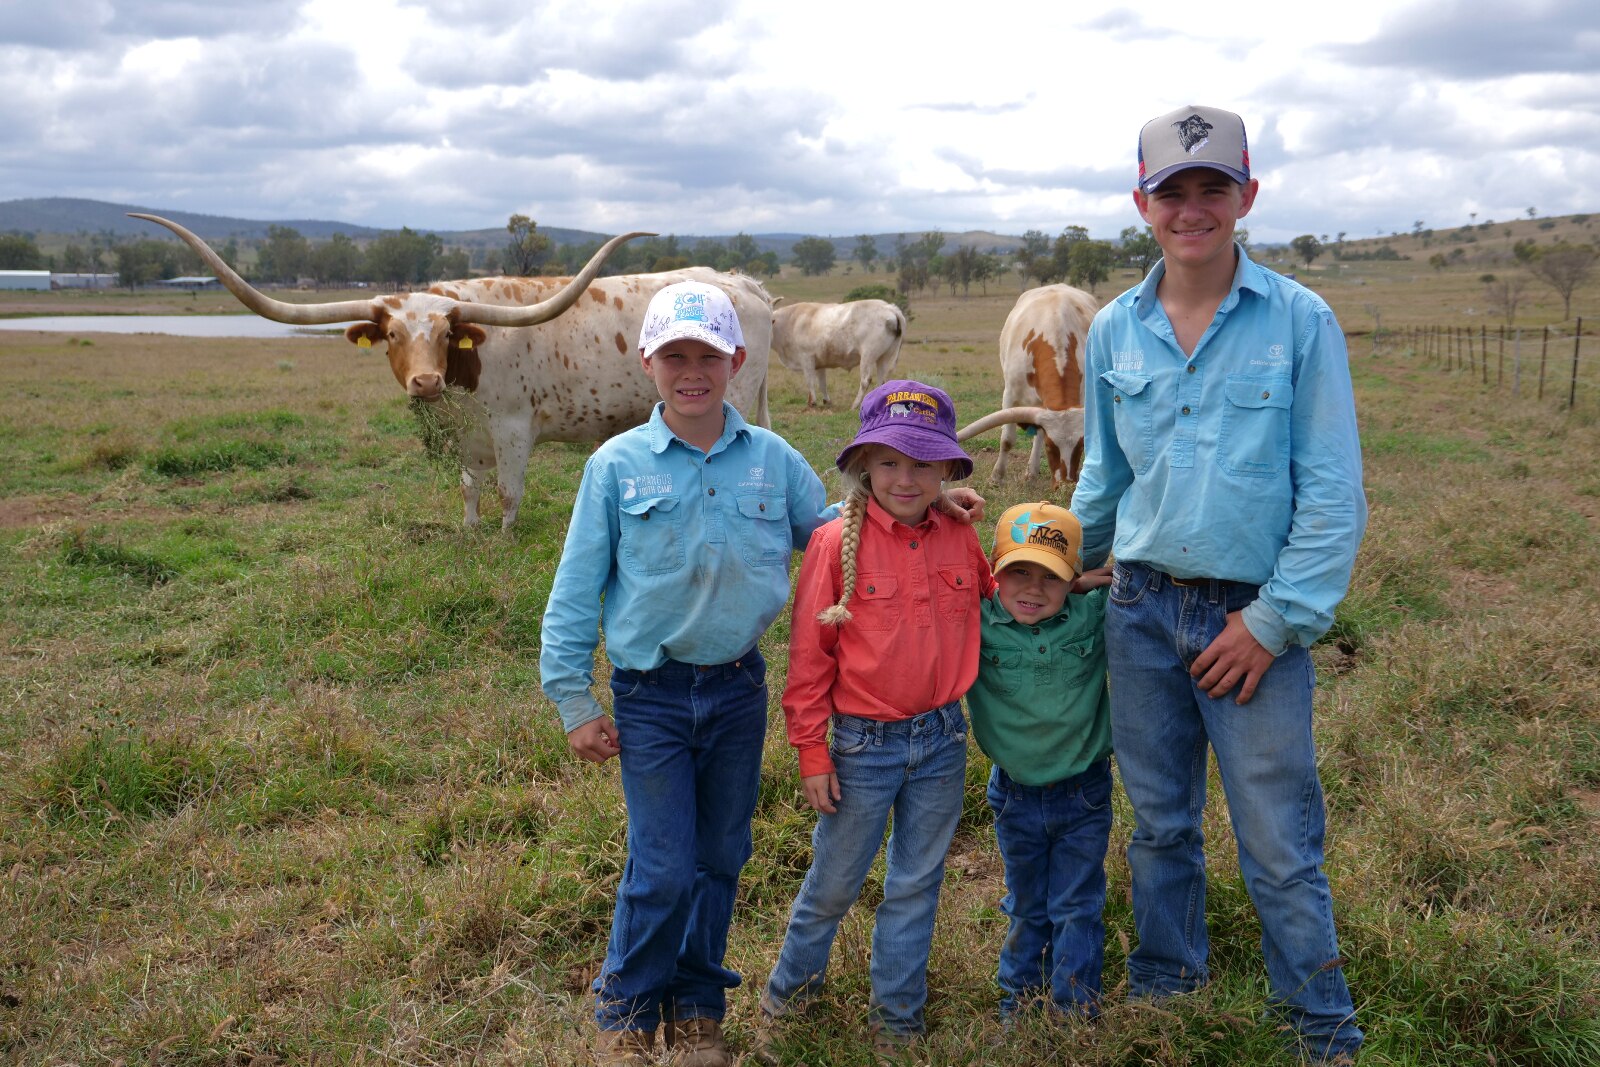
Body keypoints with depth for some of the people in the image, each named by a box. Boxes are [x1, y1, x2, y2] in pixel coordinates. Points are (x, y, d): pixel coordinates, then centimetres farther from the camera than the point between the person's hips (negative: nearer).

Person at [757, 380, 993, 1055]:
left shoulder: (960, 540, 0)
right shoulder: (837, 543, -12)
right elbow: (809, 655, -8)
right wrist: (812, 753, -7)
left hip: (942, 740, 3)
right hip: (864, 744, -3)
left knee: (916, 885, 15)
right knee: (833, 884, 11)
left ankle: (896, 1016, 32)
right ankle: (789, 993, 36)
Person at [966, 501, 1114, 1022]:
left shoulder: (1096, 613, -15)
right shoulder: (976, 622, -16)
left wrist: (1092, 583, -18)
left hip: (1083, 795, -1)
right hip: (1015, 794, 1)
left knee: (1076, 910, 13)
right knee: (1025, 907, 21)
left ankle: (1075, 1012, 29)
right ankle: (1019, 999, 40)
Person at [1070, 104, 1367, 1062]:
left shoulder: (1301, 321, -7)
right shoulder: (1115, 331, 4)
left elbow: (1334, 495, -8)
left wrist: (1275, 621, -11)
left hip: (1254, 619, -3)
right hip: (1142, 611, 4)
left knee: (1281, 846, 3)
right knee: (1161, 825, 17)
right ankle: (1164, 990, 37)